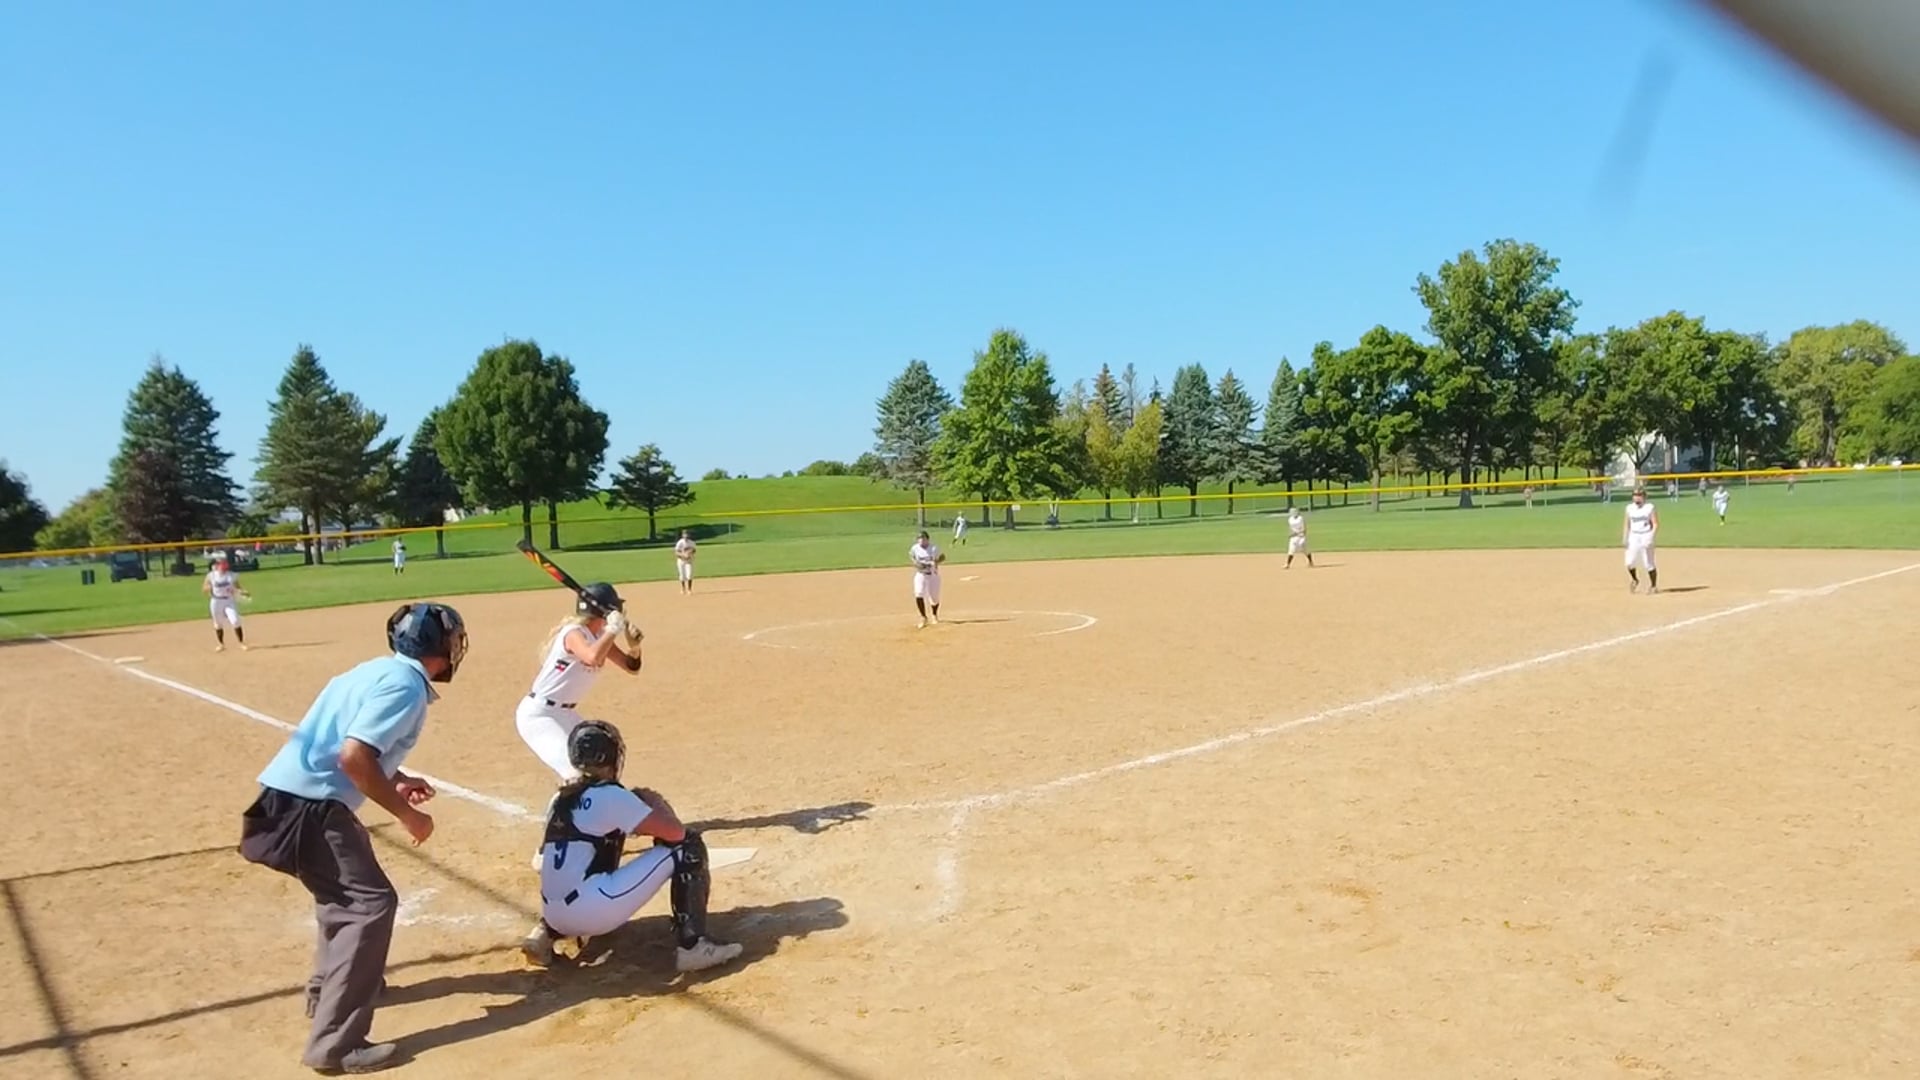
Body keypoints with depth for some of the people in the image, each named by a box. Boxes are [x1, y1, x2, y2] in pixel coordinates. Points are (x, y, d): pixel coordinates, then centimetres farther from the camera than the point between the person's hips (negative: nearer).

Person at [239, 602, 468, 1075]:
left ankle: (329, 987, 47)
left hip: (293, 794, 10)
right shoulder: (406, 685, -14)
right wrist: (406, 813, -15)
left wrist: (396, 781, 15)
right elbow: (353, 756, -24)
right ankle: (334, 1043, -10)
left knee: (345, 887, 29)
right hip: (308, 803, -10)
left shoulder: (383, 669, 16)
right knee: (371, 902, -10)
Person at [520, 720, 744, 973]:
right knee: (688, 847, -1)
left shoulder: (560, 800, 15)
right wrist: (656, 803, 10)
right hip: (592, 912, -8)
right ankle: (692, 945, -10)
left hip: (556, 915, 8)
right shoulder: (611, 796, -7)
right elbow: (675, 832, -11)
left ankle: (546, 931, 17)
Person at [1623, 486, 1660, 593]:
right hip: (1633, 537, 4)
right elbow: (1627, 524, 14)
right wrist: (1625, 537, 3)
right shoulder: (1629, 508, 9)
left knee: (1649, 563, -1)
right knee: (1629, 562, -5)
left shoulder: (1650, 508, -5)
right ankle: (1634, 580, 22)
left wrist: (1650, 537, -19)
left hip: (1646, 537, -4)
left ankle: (1653, 586, 14)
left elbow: (1656, 524, -7)